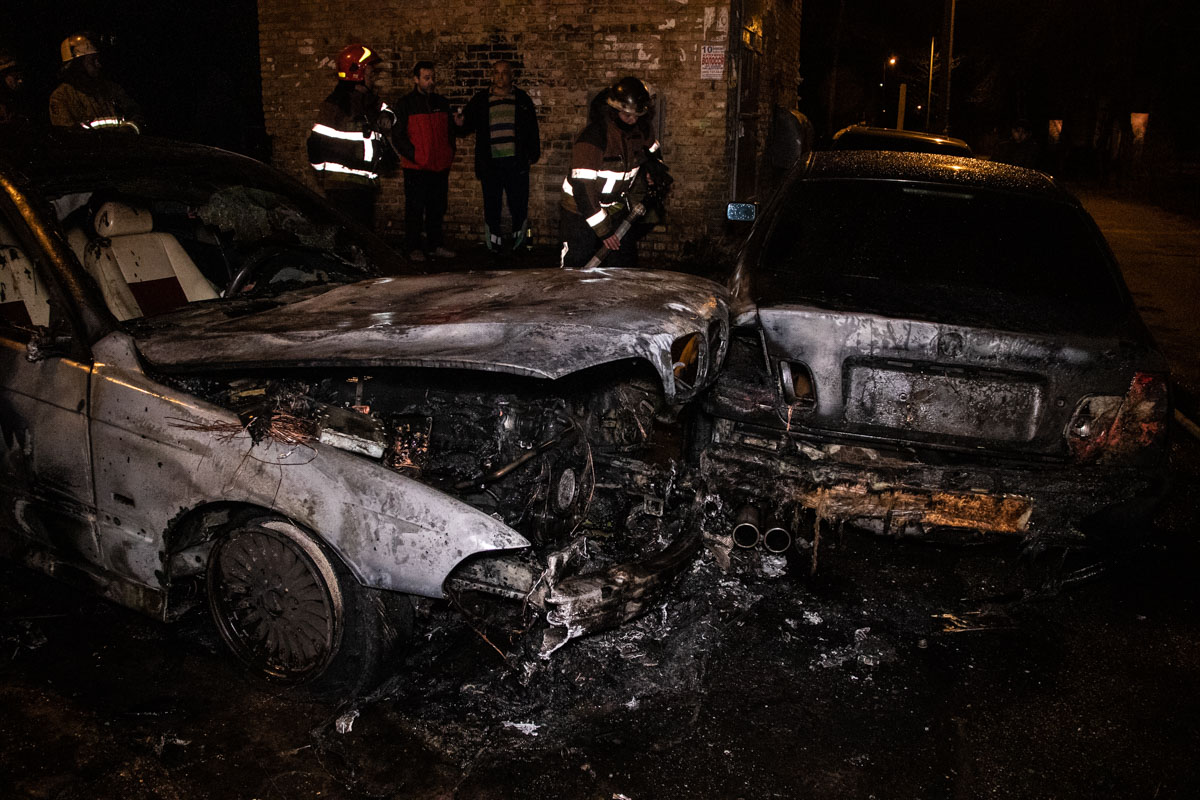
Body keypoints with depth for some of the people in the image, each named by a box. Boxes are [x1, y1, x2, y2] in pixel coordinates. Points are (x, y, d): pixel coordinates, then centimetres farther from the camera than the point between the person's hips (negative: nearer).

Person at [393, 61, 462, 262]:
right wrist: (413, 155, -14)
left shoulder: (442, 103, 14)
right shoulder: (405, 104, 0)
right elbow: (398, 135, -3)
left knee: (437, 208, 10)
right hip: (416, 167, -5)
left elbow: (450, 132, 21)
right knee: (415, 208, -1)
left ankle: (435, 245, 19)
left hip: (440, 166, 5)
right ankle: (414, 248, 6)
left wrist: (457, 124, -1)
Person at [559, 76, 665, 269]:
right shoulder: (592, 136, -26)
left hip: (617, 207, 6)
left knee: (627, 265, 6)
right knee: (575, 267, -3)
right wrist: (603, 229, -25)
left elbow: (651, 153, 19)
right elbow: (582, 187, -28)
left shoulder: (640, 128, -5)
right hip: (582, 210, -6)